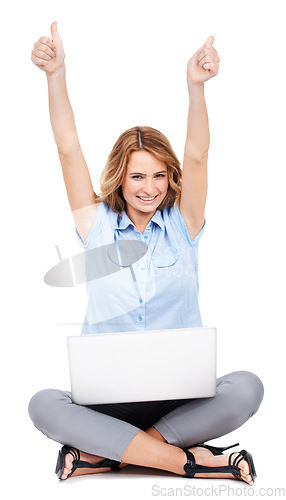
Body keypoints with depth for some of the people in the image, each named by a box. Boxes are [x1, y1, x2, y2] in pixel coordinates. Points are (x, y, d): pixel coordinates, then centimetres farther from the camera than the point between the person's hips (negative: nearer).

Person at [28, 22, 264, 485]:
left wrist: (196, 85, -25)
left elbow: (197, 156, -10)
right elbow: (69, 151, -3)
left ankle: (107, 452, -23)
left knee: (246, 388, -29)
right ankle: (188, 459, -26)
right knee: (43, 404, -29)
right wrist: (56, 74, -13)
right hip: (108, 394, 0)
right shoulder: (96, 225, 6)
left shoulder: (182, 225, 5)